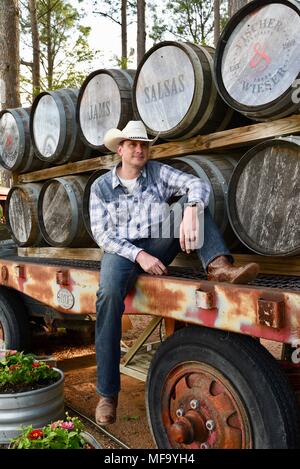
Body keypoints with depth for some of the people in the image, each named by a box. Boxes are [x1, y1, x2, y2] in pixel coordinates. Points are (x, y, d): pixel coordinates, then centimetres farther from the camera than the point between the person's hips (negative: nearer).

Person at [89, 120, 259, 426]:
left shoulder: (158, 173, 4)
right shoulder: (101, 187, 3)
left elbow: (198, 185, -12)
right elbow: (102, 233, -5)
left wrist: (190, 212, -35)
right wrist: (138, 254, -20)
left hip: (157, 247, 2)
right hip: (122, 251, -2)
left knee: (193, 201, -14)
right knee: (108, 295, -35)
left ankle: (218, 266, -35)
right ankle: (107, 393, -24)